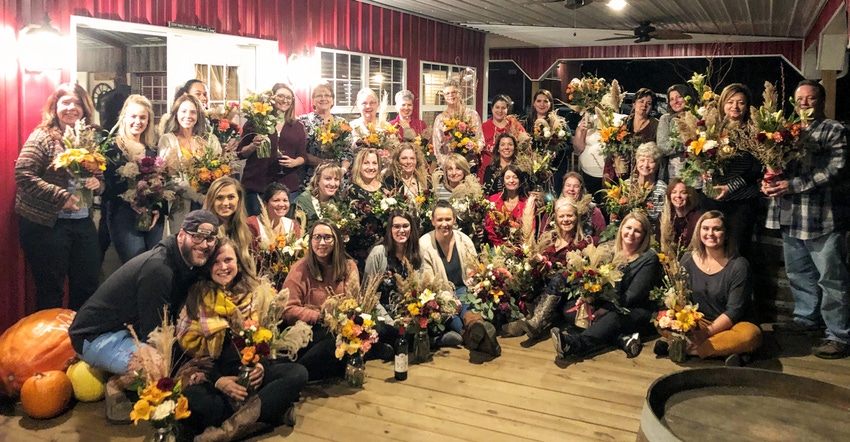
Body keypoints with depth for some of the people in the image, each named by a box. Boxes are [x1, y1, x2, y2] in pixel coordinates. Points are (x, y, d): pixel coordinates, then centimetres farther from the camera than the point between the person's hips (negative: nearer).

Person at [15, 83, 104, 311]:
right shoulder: (43, 137, -7)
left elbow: (100, 177, 16)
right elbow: (23, 175, -15)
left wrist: (97, 183, -7)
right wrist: (61, 196, -21)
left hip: (83, 222, 6)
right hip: (46, 224, -6)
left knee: (88, 286, 11)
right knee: (50, 292, 4)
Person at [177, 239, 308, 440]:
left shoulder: (254, 293, 9)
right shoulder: (197, 296, 3)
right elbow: (189, 346, -2)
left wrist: (262, 365, -12)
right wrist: (217, 380, -19)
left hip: (250, 374, 3)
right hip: (210, 377, -2)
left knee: (298, 373, -24)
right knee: (189, 399, -36)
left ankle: (234, 424, -35)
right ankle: (273, 410, -27)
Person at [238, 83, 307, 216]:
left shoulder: (298, 126, 14)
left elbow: (302, 156, 13)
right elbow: (241, 153, 7)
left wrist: (294, 162, -8)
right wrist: (253, 146, -13)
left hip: (288, 185, 2)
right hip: (257, 185, -2)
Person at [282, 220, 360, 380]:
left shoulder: (348, 266, 7)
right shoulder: (300, 269, -3)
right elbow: (288, 310, -7)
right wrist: (321, 316, -17)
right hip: (308, 330, -4)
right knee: (333, 340, -35)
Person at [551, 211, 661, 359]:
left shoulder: (649, 258, -5)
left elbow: (632, 295, -13)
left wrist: (605, 310, -26)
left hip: (637, 311, -5)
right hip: (605, 304, 6)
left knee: (614, 316, -39)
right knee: (570, 307, -17)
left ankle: (573, 344, -64)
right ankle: (622, 338, -33)